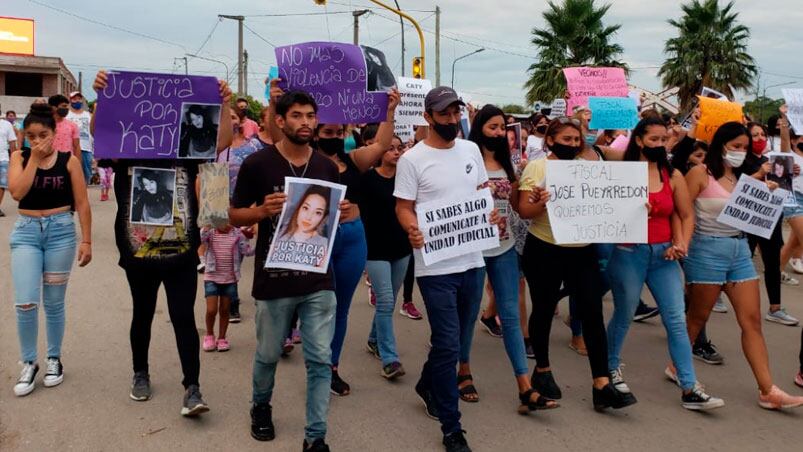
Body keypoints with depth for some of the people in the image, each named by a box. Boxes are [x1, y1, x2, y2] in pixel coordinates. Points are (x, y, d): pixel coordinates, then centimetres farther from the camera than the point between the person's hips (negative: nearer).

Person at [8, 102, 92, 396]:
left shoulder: (68, 161, -1)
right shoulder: (19, 158, 3)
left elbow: (82, 203, -1)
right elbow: (17, 192, -14)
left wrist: (86, 240, -4)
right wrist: (34, 158, -12)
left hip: (61, 232, -1)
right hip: (26, 232, 1)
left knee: (54, 303, 10)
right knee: (25, 303, -7)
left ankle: (54, 359, 26)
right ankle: (29, 364, 11)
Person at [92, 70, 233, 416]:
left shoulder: (186, 155, 0)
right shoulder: (126, 155, -1)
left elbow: (223, 140, -8)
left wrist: (224, 103, -20)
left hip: (181, 255, -1)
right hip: (139, 254, 1)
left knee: (184, 318, -2)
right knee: (142, 316, 18)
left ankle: (192, 388, 0)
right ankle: (140, 374, 37)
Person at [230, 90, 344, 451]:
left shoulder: (327, 167, 5)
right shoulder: (257, 163, -6)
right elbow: (234, 216, -1)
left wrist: (342, 212, -7)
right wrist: (263, 210, -20)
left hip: (318, 279, 2)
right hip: (273, 279, -2)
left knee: (320, 360, 2)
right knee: (268, 355, 15)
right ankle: (261, 407, 44)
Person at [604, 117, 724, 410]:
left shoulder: (673, 176, 5)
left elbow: (686, 215, 11)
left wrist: (682, 244, -3)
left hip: (663, 254, 3)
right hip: (628, 253, -3)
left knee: (677, 320, -1)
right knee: (624, 315, 11)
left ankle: (690, 389, 3)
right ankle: (611, 367, 36)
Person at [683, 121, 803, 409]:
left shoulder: (742, 178, 13)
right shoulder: (700, 174, -7)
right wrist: (683, 244, -16)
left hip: (740, 250, 6)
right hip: (708, 250, -6)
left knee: (752, 320, 2)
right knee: (697, 317, 8)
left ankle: (767, 391, 4)